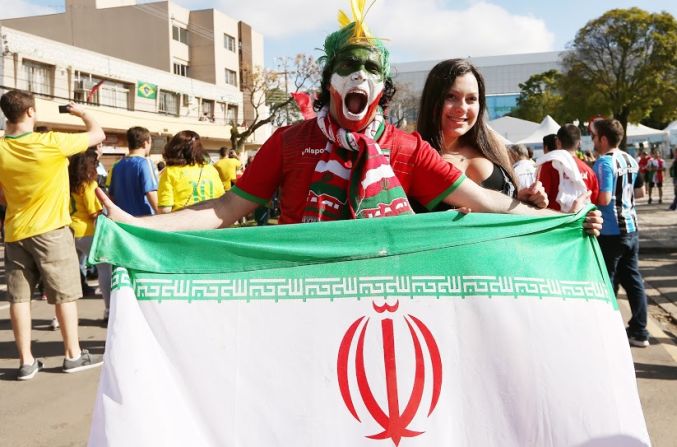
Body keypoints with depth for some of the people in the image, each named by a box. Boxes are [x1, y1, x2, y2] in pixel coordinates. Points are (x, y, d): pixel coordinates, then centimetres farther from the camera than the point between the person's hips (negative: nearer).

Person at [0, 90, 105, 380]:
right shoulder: (51, 143, -16)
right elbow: (98, 134, -6)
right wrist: (82, 112, 12)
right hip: (50, 231, -4)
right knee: (64, 294, 6)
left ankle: (26, 361, 10)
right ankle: (73, 355, 14)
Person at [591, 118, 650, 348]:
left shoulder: (604, 162, -16)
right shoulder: (630, 160, 9)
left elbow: (603, 199, -24)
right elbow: (640, 192, 19)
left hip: (611, 232, -8)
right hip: (630, 228, 8)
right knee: (633, 279, 12)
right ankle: (639, 332, 18)